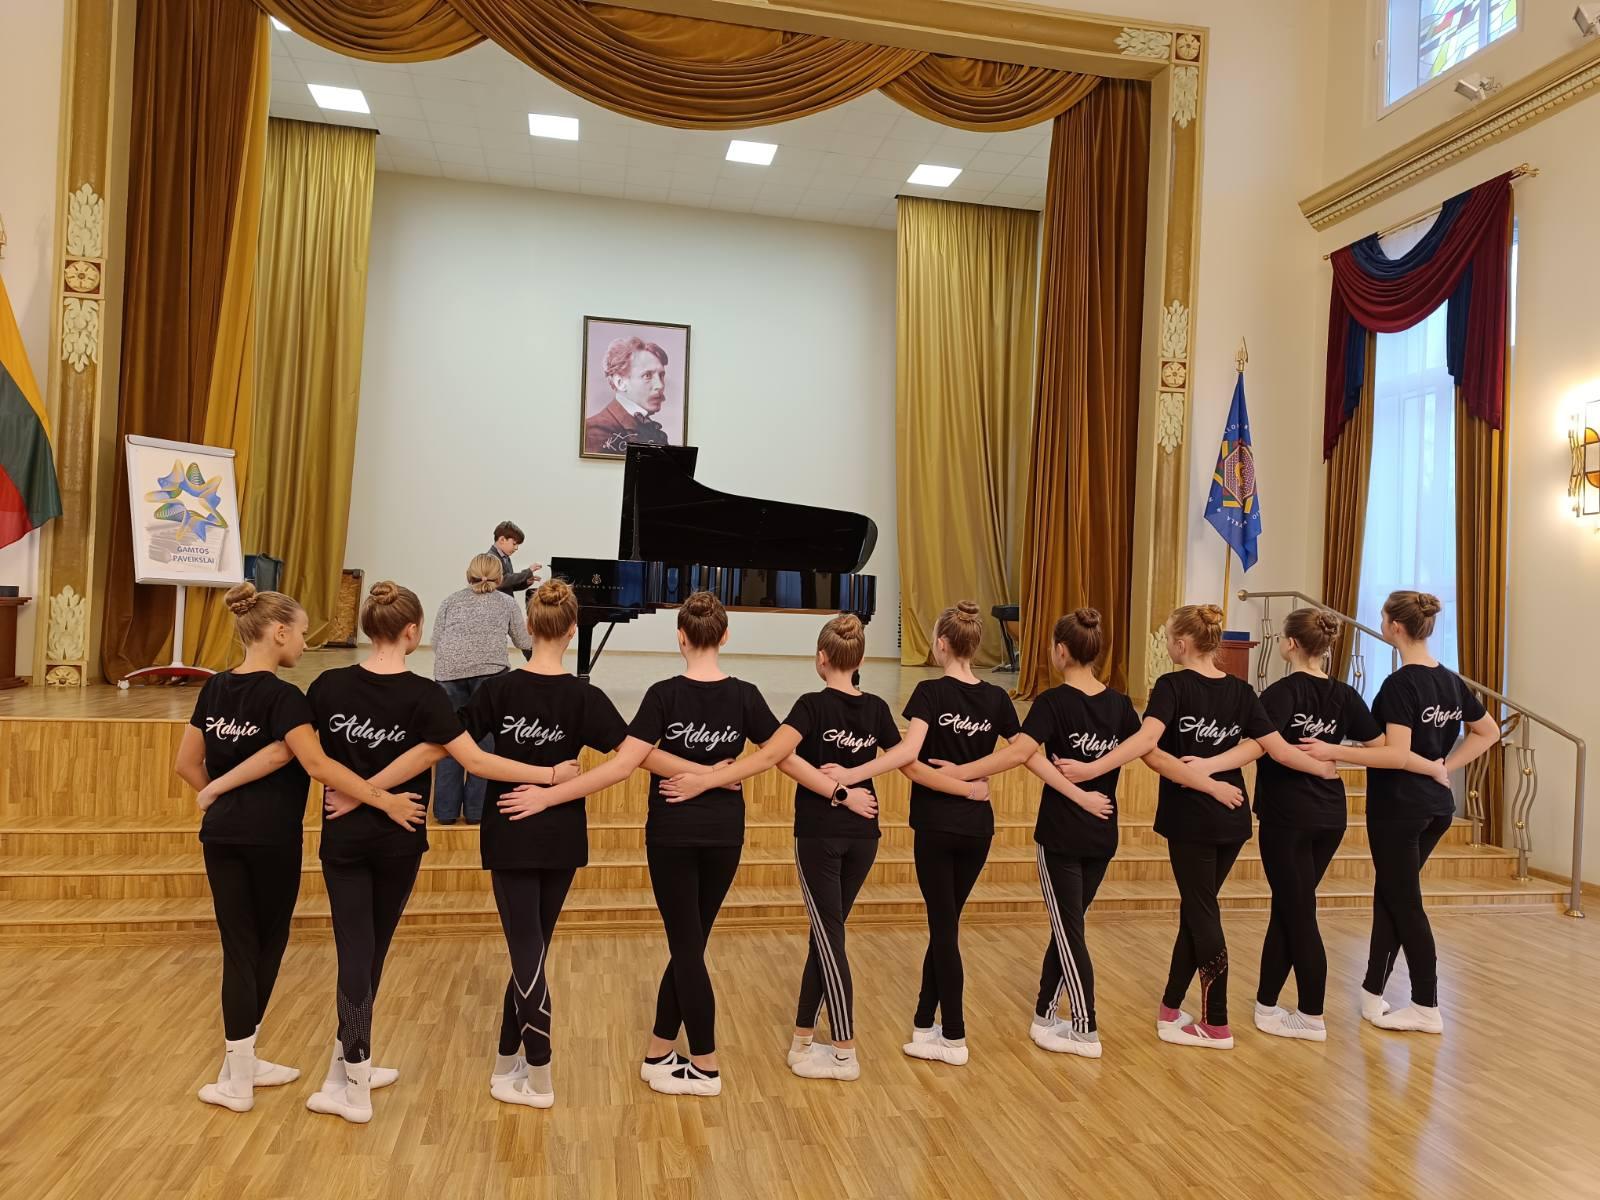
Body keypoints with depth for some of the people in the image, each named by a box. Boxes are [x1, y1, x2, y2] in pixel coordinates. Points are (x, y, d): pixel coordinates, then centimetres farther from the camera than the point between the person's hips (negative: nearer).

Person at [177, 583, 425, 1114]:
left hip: (221, 835, 6)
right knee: (265, 947, 10)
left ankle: (240, 1068, 16)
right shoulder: (281, 695, -16)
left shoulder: (215, 688, 6)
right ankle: (238, 1071, 19)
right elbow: (317, 764, -26)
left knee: (239, 948, 11)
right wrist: (385, 800, -27)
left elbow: (187, 763, 10)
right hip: (270, 838, -6)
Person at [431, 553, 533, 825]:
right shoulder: (507, 602, 21)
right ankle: (476, 809, 9)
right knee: (484, 737, 7)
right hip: (488, 669, -2)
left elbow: (436, 642, 17)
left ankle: (446, 811, 13)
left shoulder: (451, 600, 24)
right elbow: (524, 643, 23)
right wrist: (530, 625, 44)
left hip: (449, 671, 2)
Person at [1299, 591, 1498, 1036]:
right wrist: (1446, 766, 11)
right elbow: (1488, 732, 16)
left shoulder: (1400, 684, -19)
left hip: (1398, 808, -8)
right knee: (1390, 895, 15)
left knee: (1405, 904, 4)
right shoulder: (1451, 681, 6)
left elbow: (1398, 755, -25)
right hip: (1437, 807, 8)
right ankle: (1372, 994, 22)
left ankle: (1426, 1008, 14)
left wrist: (1335, 752, -24)